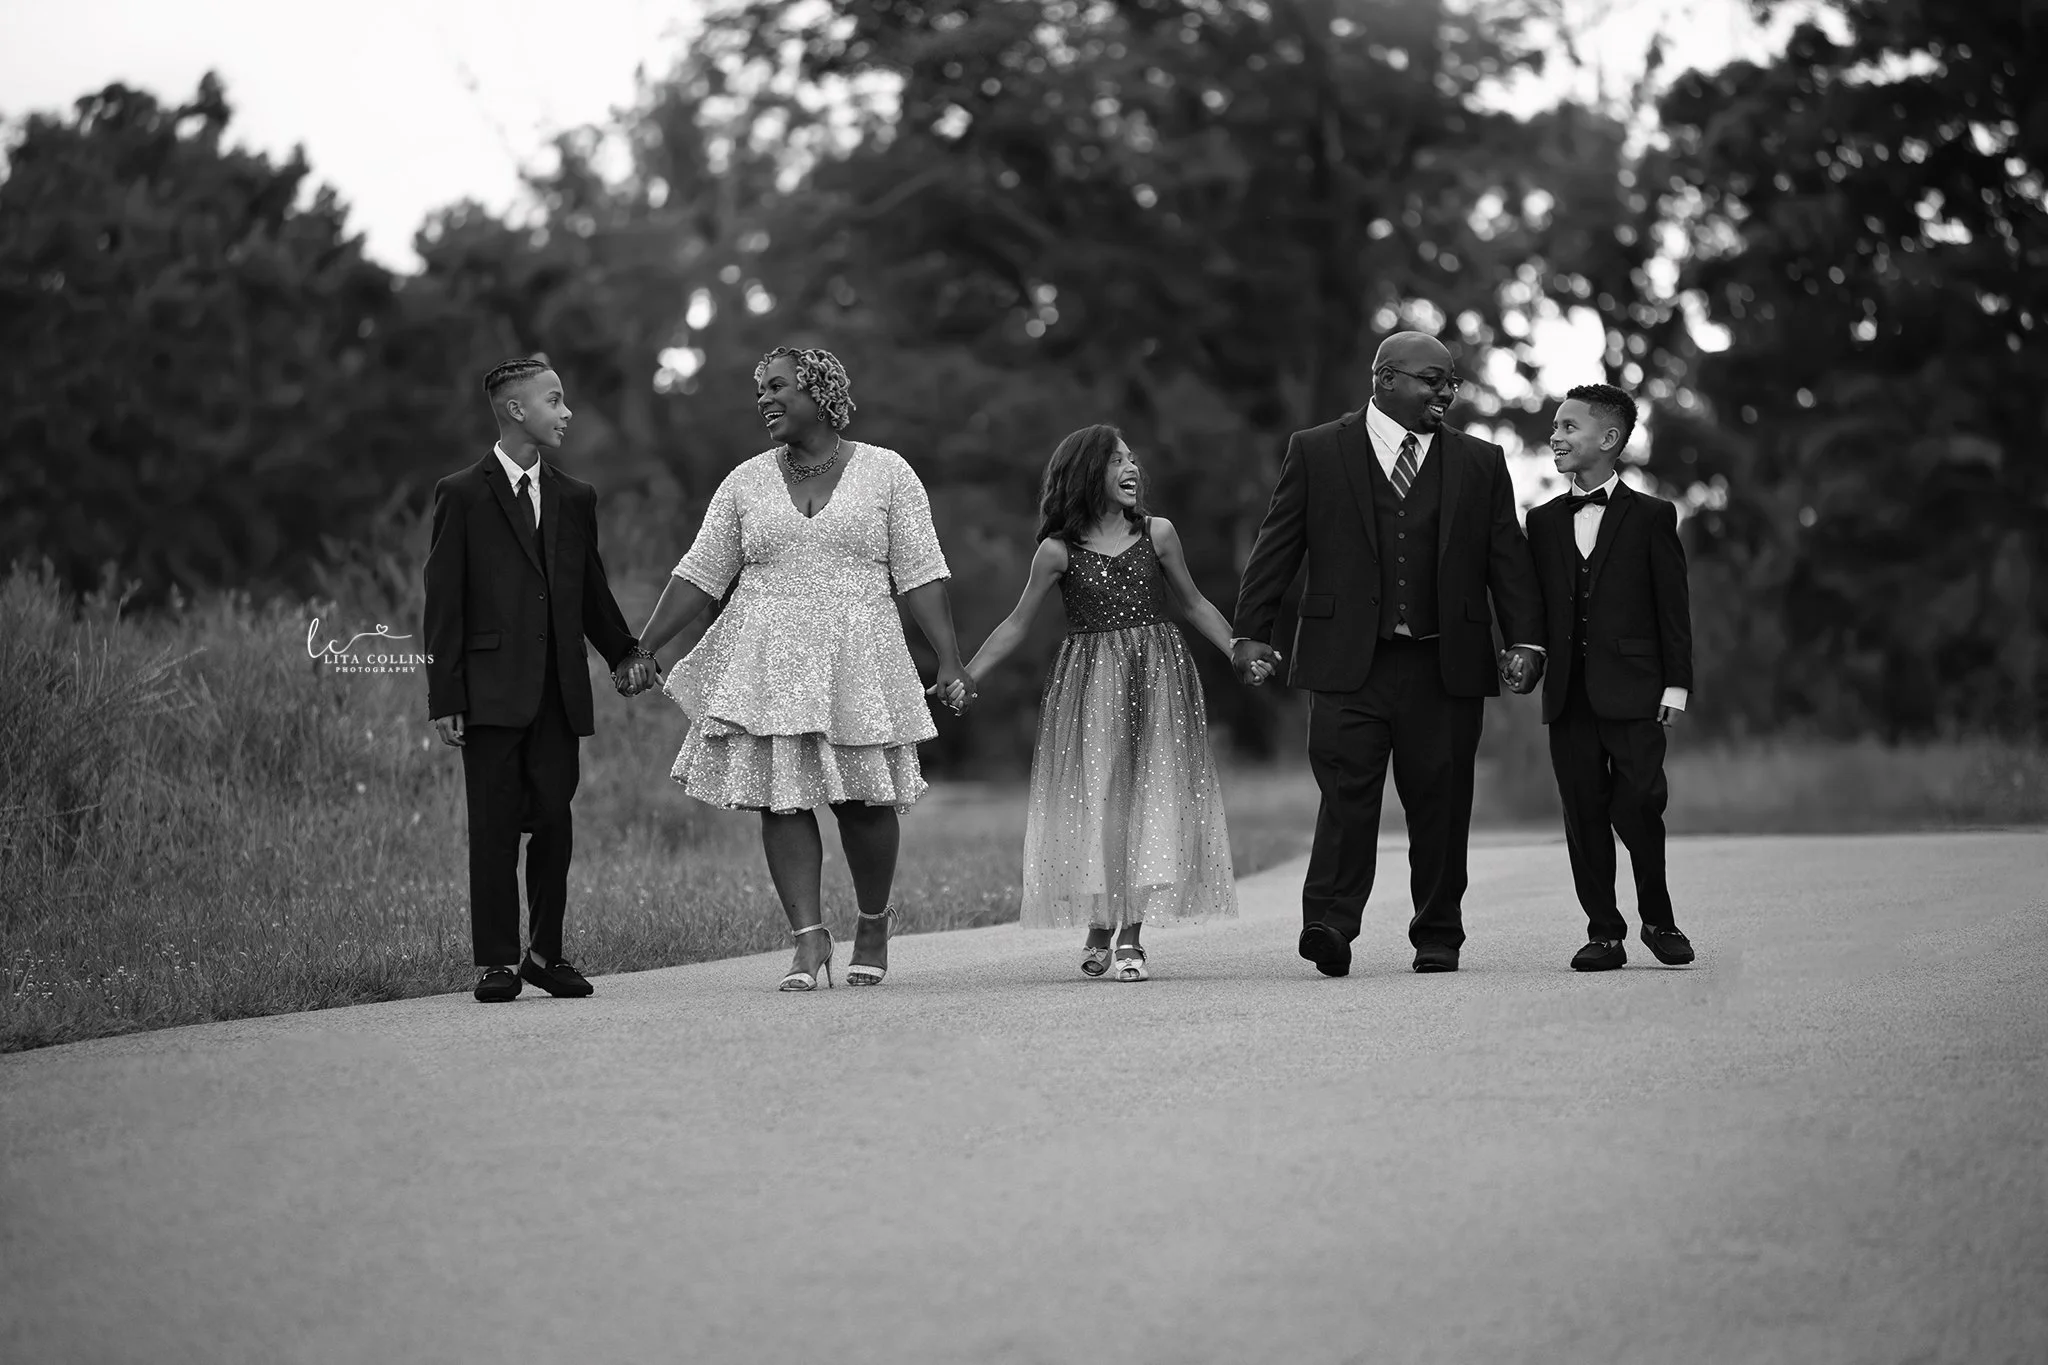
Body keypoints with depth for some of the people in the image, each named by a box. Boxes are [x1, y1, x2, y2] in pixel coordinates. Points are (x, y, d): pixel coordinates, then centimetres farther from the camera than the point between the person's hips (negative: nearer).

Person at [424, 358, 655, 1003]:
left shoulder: (574, 499, 14)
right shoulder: (462, 495, 0)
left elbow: (593, 591, 19)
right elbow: (444, 603, -3)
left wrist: (624, 653, 4)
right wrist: (444, 696, -8)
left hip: (559, 692, 4)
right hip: (492, 690, -4)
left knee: (554, 822, 4)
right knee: (494, 828, -1)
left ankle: (546, 953, 15)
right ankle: (498, 961, 4)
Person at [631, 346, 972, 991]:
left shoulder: (886, 473, 3)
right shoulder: (746, 482, 10)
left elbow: (920, 575, 0)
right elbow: (699, 574, 10)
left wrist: (950, 661, -6)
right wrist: (642, 648, 4)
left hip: (857, 661, -2)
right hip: (768, 664, 2)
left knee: (864, 800, 0)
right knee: (782, 798, -6)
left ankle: (874, 925, 21)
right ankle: (810, 938, -4)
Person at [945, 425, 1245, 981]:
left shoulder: (1156, 534, 4)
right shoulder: (1058, 551, -1)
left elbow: (1192, 603, 16)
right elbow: (1017, 623, 7)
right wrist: (967, 676, 2)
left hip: (1156, 682, 1)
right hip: (1089, 685, -1)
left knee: (1149, 794, -3)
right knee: (1093, 797, -3)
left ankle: (1131, 934, -1)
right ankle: (1099, 925, 9)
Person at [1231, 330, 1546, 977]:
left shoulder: (1480, 463, 13)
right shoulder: (1315, 451, 7)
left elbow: (1508, 559, 11)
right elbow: (1276, 548, 6)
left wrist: (1526, 638, 0)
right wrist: (1250, 632, -1)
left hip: (1445, 668, 2)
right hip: (1348, 661, -2)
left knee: (1440, 803, 4)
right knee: (1347, 793, -11)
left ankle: (1438, 936, 13)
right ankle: (1329, 928, -13)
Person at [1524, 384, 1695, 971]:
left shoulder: (1651, 517, 3)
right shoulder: (1544, 521, 14)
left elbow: (1673, 606, 1)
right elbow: (1536, 605, 14)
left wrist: (1676, 684, -4)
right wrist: (1528, 660, 4)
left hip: (1631, 690, -4)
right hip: (1568, 695, 4)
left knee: (1637, 805, -9)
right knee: (1584, 814, 2)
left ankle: (1657, 918, 10)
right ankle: (1604, 933, 8)